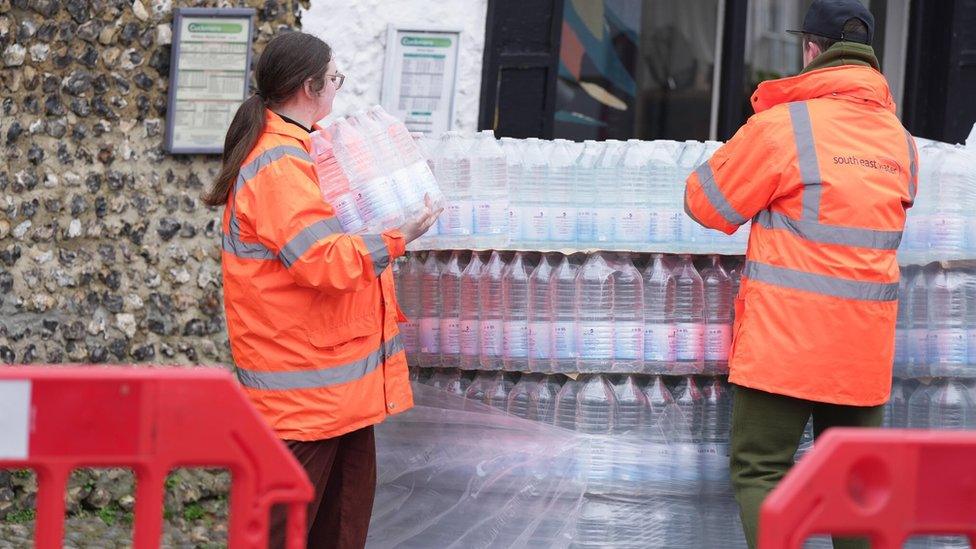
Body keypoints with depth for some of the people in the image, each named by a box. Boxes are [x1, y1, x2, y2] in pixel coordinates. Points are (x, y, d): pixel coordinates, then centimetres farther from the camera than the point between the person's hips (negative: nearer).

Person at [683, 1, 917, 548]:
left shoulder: (783, 124, -9)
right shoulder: (902, 141, 8)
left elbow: (706, 202, 1)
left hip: (784, 342, -5)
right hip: (865, 352, 5)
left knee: (761, 472, -1)